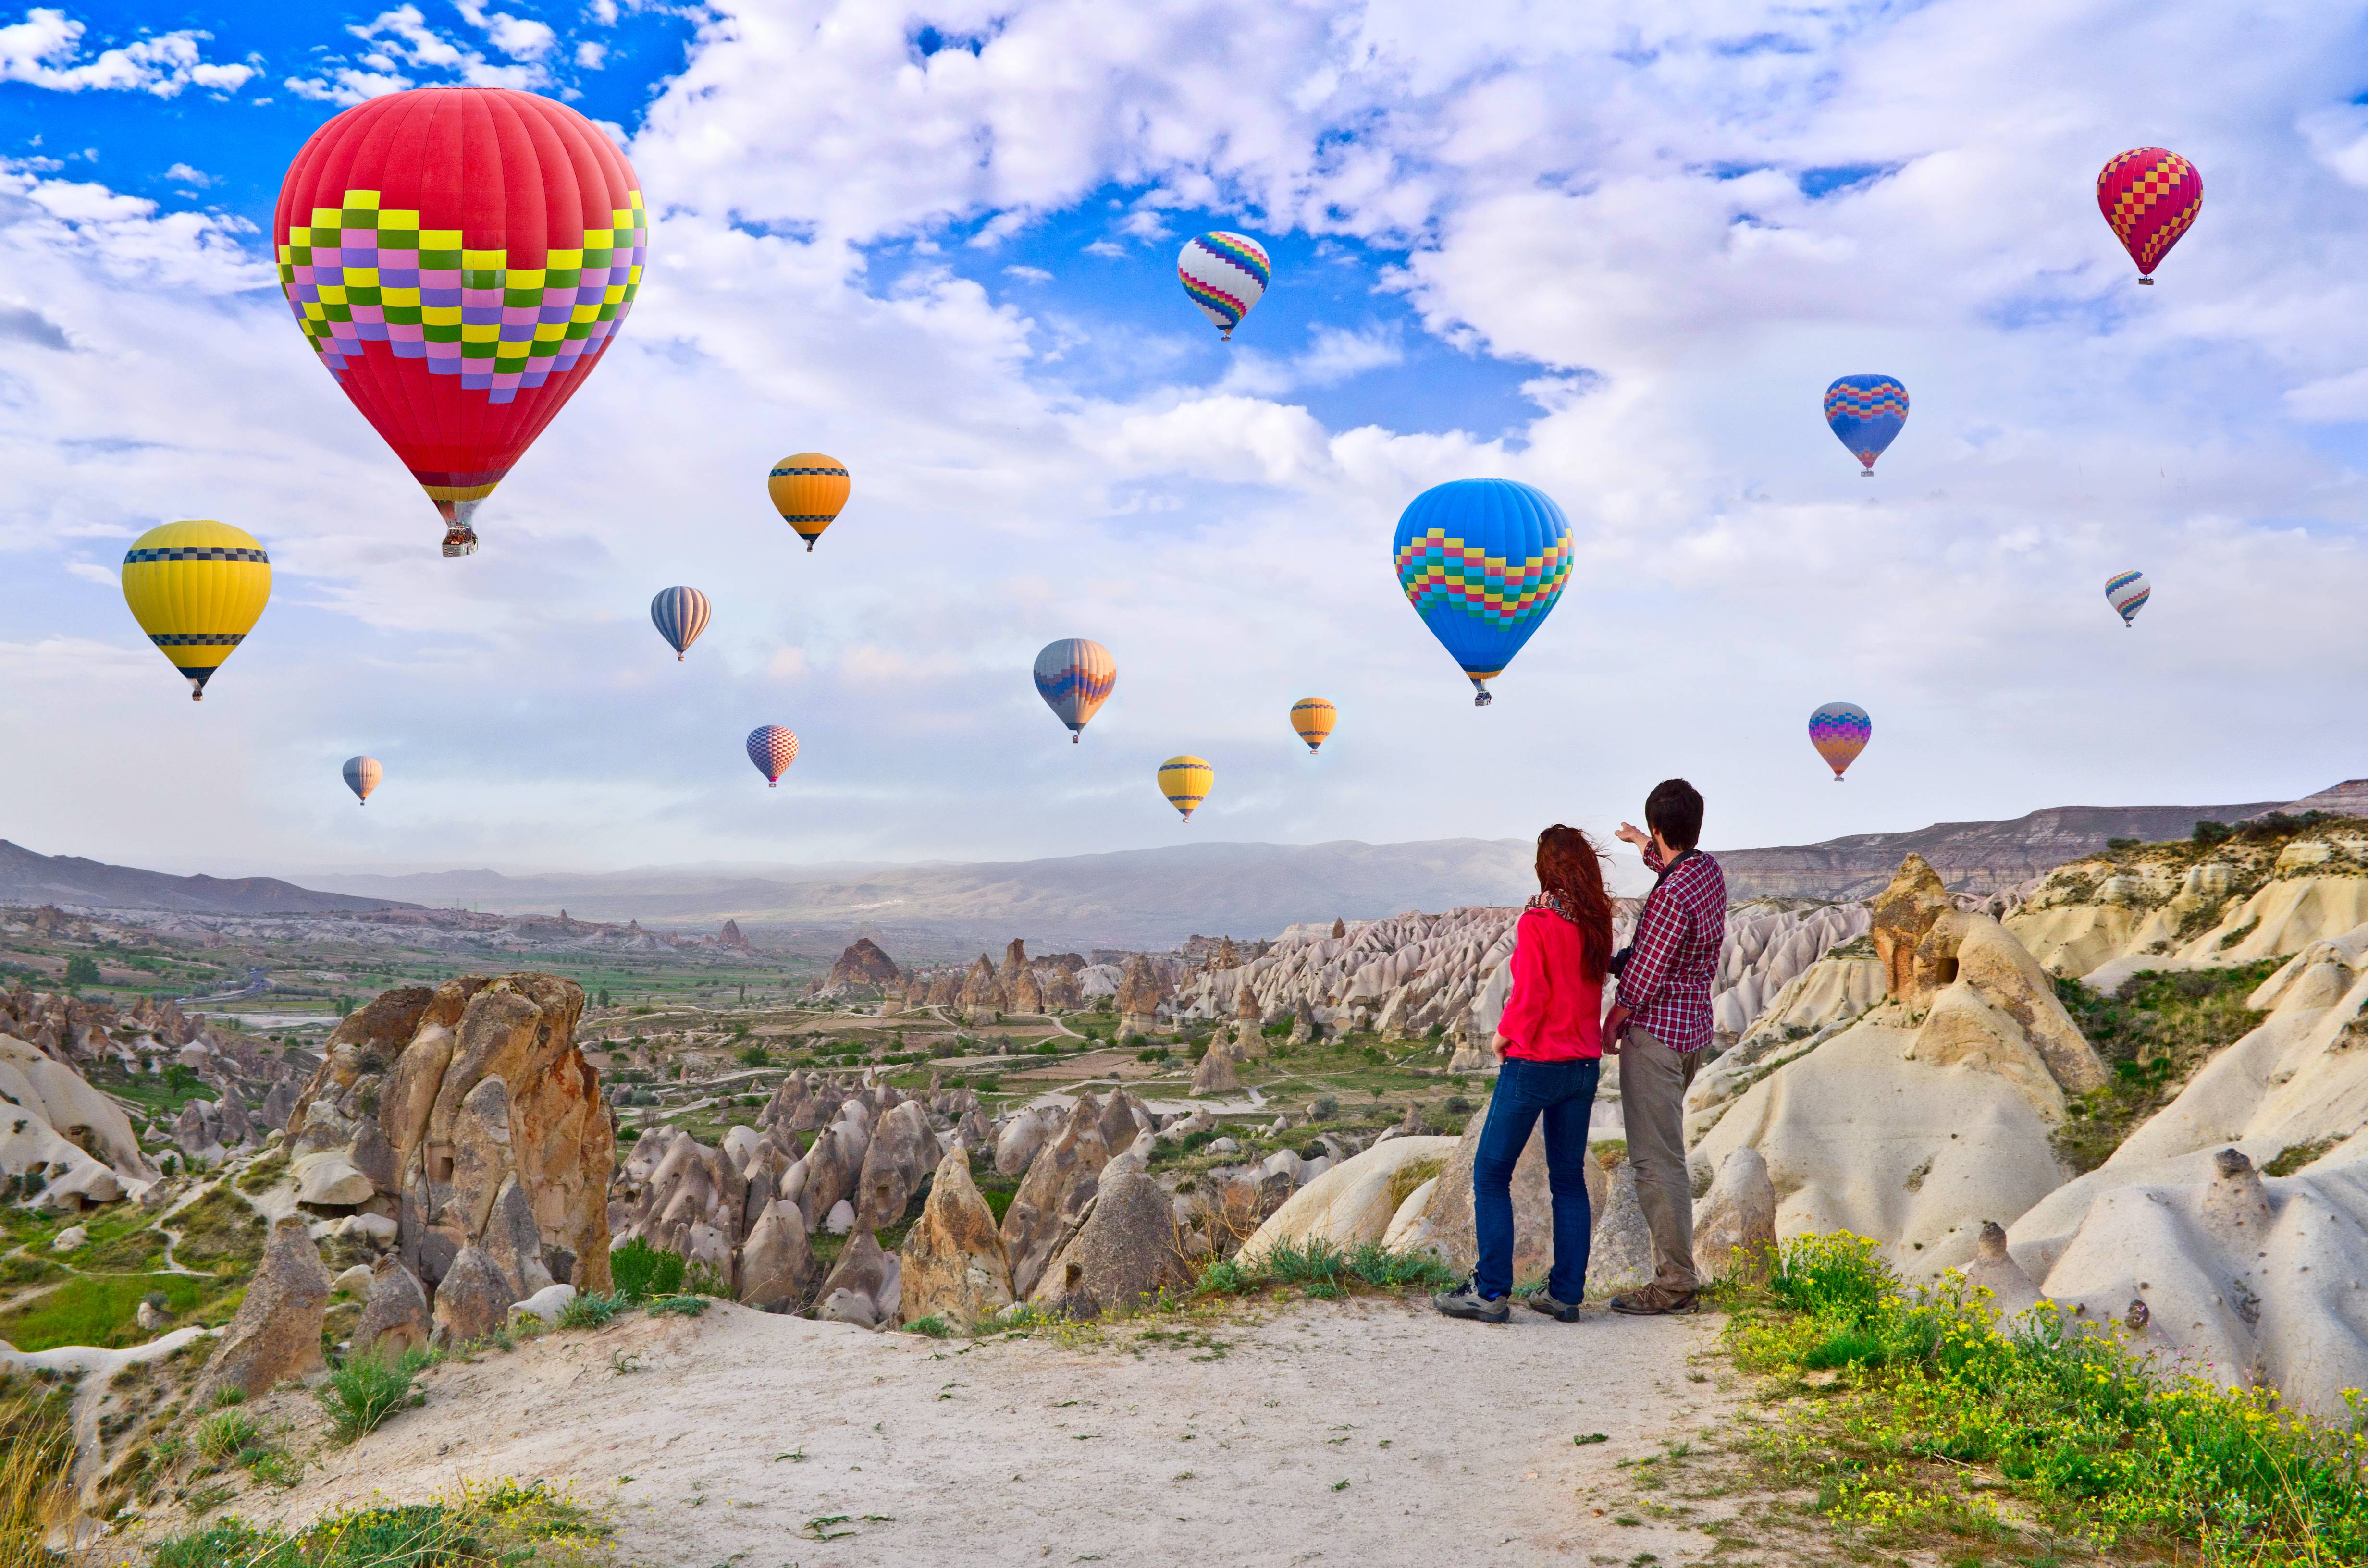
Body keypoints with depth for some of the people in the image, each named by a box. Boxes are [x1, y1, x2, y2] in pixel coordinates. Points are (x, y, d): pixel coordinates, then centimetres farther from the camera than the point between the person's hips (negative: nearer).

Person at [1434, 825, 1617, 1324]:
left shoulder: (1536, 922, -15)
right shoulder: (1596, 922, 3)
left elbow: (1530, 996, -16)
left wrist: (1504, 1036, 0)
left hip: (1535, 1062, -6)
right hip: (1585, 1064, 7)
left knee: (1491, 1174, 3)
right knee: (1569, 1178, 13)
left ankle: (1491, 1292, 0)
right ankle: (1566, 1293, 14)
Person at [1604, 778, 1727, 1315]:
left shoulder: (1671, 897, -24)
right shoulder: (1709, 869, 4)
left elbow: (1643, 978, -18)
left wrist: (1611, 1025, -3)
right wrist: (1647, 850, 49)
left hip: (1656, 1030, -10)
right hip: (1693, 1027, 10)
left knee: (1657, 1160, -5)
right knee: (1665, 1153, 17)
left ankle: (1675, 1282, -2)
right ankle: (1676, 1274, 23)